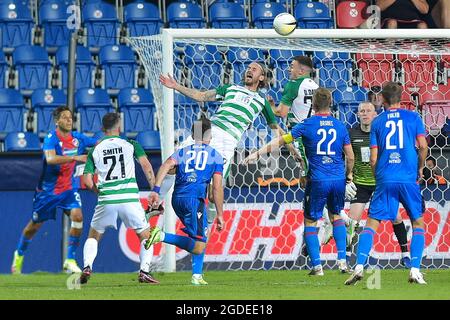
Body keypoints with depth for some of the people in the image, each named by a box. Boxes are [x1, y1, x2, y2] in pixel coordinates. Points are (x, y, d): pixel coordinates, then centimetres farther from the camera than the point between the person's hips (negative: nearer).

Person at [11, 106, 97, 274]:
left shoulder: (77, 138, -2)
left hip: (69, 188, 4)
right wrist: (75, 157, -45)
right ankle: (19, 255, 37)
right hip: (48, 189, -4)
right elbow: (50, 158, -38)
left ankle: (70, 260, -11)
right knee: (35, 225, 10)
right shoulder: (51, 138, -19)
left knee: (77, 217, -20)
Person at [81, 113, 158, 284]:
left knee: (93, 236, 21)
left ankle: (87, 267, 1)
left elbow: (88, 180, 5)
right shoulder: (131, 144, 8)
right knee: (146, 236, 13)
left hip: (106, 200, 1)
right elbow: (146, 166, -3)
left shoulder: (95, 150, 11)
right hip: (130, 198, -1)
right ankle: (144, 271, -4)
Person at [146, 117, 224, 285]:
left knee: (200, 239, 21)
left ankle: (197, 276, 12)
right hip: (194, 199, -6)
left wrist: (156, 190, -10)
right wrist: (220, 215, 10)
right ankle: (163, 236, -25)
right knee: (198, 247, -10)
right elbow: (217, 188, 5)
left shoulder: (183, 151, 19)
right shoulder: (215, 156, 12)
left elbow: (166, 166, -1)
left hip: (177, 199, 6)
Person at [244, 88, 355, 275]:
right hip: (338, 179, 3)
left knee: (310, 221, 10)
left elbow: (281, 141, -1)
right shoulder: (340, 126, 5)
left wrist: (257, 154, 6)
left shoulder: (307, 125, -3)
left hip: (318, 181, -3)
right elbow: (350, 156, 8)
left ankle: (317, 265, 5)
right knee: (336, 216, 23)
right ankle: (342, 259, 11)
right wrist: (349, 174, 27)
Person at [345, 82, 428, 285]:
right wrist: (420, 169, 15)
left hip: (385, 179, 1)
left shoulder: (377, 122, 9)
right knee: (418, 223, 12)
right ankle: (415, 270, 0)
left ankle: (359, 267, -11)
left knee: (371, 223, 4)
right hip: (408, 178, -1)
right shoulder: (413, 118, 6)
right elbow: (423, 146, -1)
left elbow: (373, 158, 6)